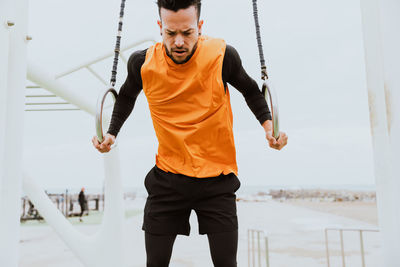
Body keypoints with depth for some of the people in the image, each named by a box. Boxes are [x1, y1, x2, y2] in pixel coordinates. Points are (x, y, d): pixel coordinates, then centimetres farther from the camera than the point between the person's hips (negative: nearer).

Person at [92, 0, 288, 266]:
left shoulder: (222, 55, -14)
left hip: (217, 177, -1)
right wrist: (111, 133, 3)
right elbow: (127, 97, 14)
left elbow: (250, 90, 6)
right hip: (167, 179, 2)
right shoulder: (142, 62, -9)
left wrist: (268, 125, -7)